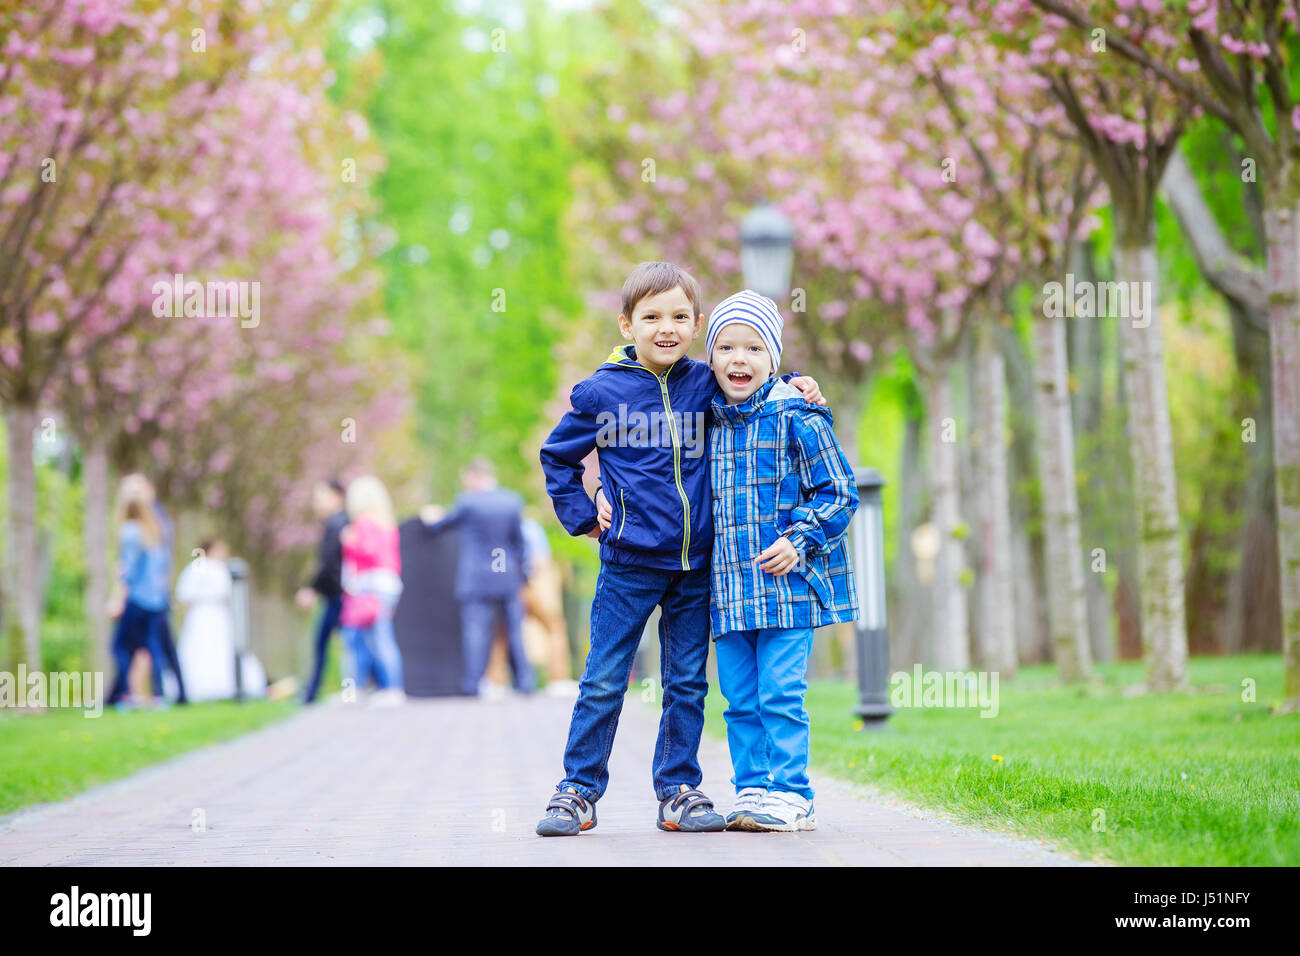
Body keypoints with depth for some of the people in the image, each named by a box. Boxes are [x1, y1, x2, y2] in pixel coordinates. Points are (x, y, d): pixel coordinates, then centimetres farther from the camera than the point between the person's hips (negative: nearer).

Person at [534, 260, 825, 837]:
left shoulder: (704, 385, 4)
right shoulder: (602, 393, -4)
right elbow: (557, 456, 9)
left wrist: (794, 385, 6)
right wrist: (582, 517, 3)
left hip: (695, 563, 3)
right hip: (629, 563, -3)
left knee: (688, 683, 8)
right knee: (603, 682, 0)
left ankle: (679, 790, 17)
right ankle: (578, 790, 8)